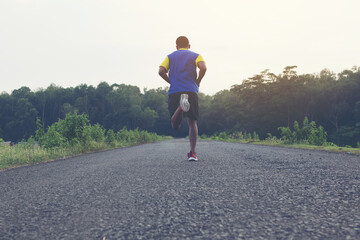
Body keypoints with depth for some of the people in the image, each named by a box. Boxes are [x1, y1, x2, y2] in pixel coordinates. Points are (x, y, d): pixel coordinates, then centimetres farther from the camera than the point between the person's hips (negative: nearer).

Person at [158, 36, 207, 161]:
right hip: (191, 92, 0)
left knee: (175, 125, 1)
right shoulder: (196, 56, 15)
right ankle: (192, 153, 0)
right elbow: (203, 68, -6)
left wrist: (172, 82, 15)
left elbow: (161, 71, 2)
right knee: (192, 122, 10)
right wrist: (197, 82, 8)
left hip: (174, 92, 1)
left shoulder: (170, 56, 19)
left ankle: (181, 106, -32)